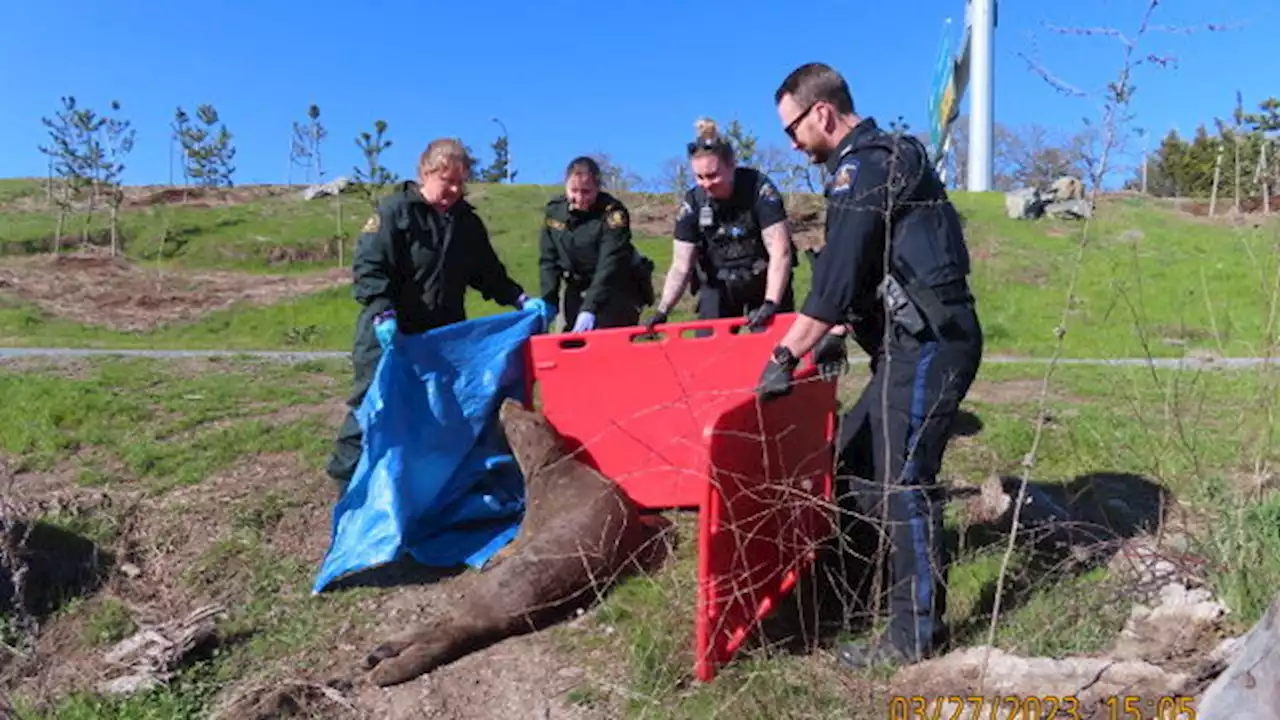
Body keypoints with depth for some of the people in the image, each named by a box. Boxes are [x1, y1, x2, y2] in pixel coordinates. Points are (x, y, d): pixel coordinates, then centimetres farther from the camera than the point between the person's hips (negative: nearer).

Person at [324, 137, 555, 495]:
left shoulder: (467, 221, 9)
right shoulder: (395, 210, -10)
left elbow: (488, 273, 14)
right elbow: (367, 267, -17)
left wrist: (521, 300, -1)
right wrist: (383, 313, -32)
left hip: (443, 336, 6)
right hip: (389, 337, -6)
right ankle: (347, 480, 12)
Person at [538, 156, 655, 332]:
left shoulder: (613, 213, -19)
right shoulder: (554, 210, -3)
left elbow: (610, 265, -27)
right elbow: (548, 260, 1)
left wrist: (590, 308, -35)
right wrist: (548, 304, -9)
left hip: (618, 292, -5)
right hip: (578, 291, 5)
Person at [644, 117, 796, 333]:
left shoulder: (759, 187, -20)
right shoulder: (693, 202, -12)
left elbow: (780, 251, -25)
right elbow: (681, 265, -13)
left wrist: (771, 303, -36)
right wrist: (662, 310, -26)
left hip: (765, 283, -2)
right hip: (718, 286, 2)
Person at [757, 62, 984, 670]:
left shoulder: (863, 168, -12)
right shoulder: (881, 159, 20)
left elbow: (836, 277, -21)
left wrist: (786, 355, -19)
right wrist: (839, 333, 26)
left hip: (929, 345, -10)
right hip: (916, 343, 10)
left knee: (900, 481, -6)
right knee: (854, 454, 14)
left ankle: (917, 633, 5)